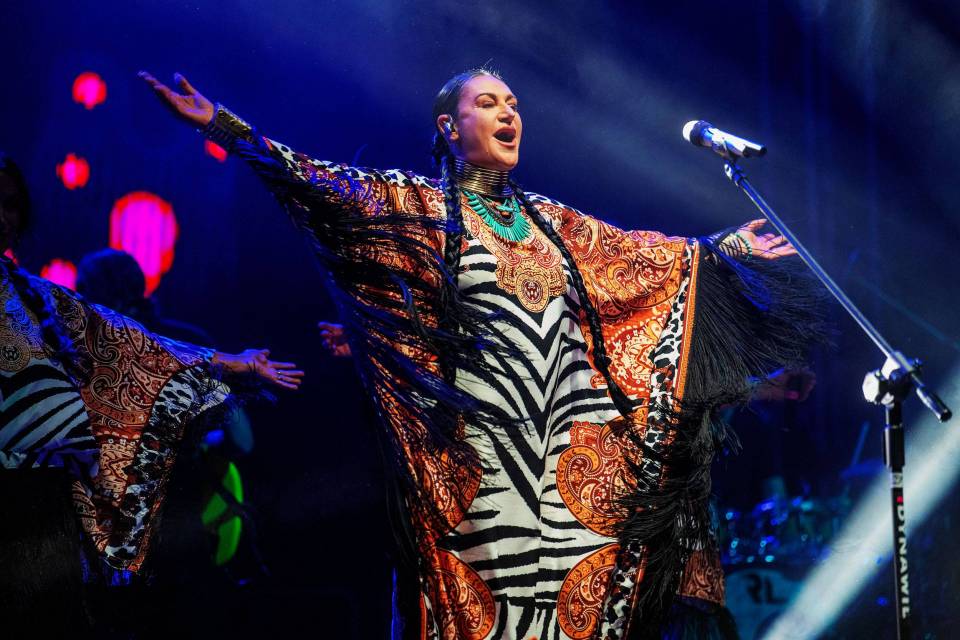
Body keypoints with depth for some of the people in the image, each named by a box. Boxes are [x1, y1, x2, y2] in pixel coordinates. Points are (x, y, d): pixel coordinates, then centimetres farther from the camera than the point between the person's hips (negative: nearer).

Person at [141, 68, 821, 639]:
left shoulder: (548, 218, 20)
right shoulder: (418, 203, 5)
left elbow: (640, 253, 29)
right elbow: (321, 184, -6)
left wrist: (723, 249, 33)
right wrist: (223, 126, -16)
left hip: (569, 437, 5)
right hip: (479, 439, -5)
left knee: (578, 584, -1)